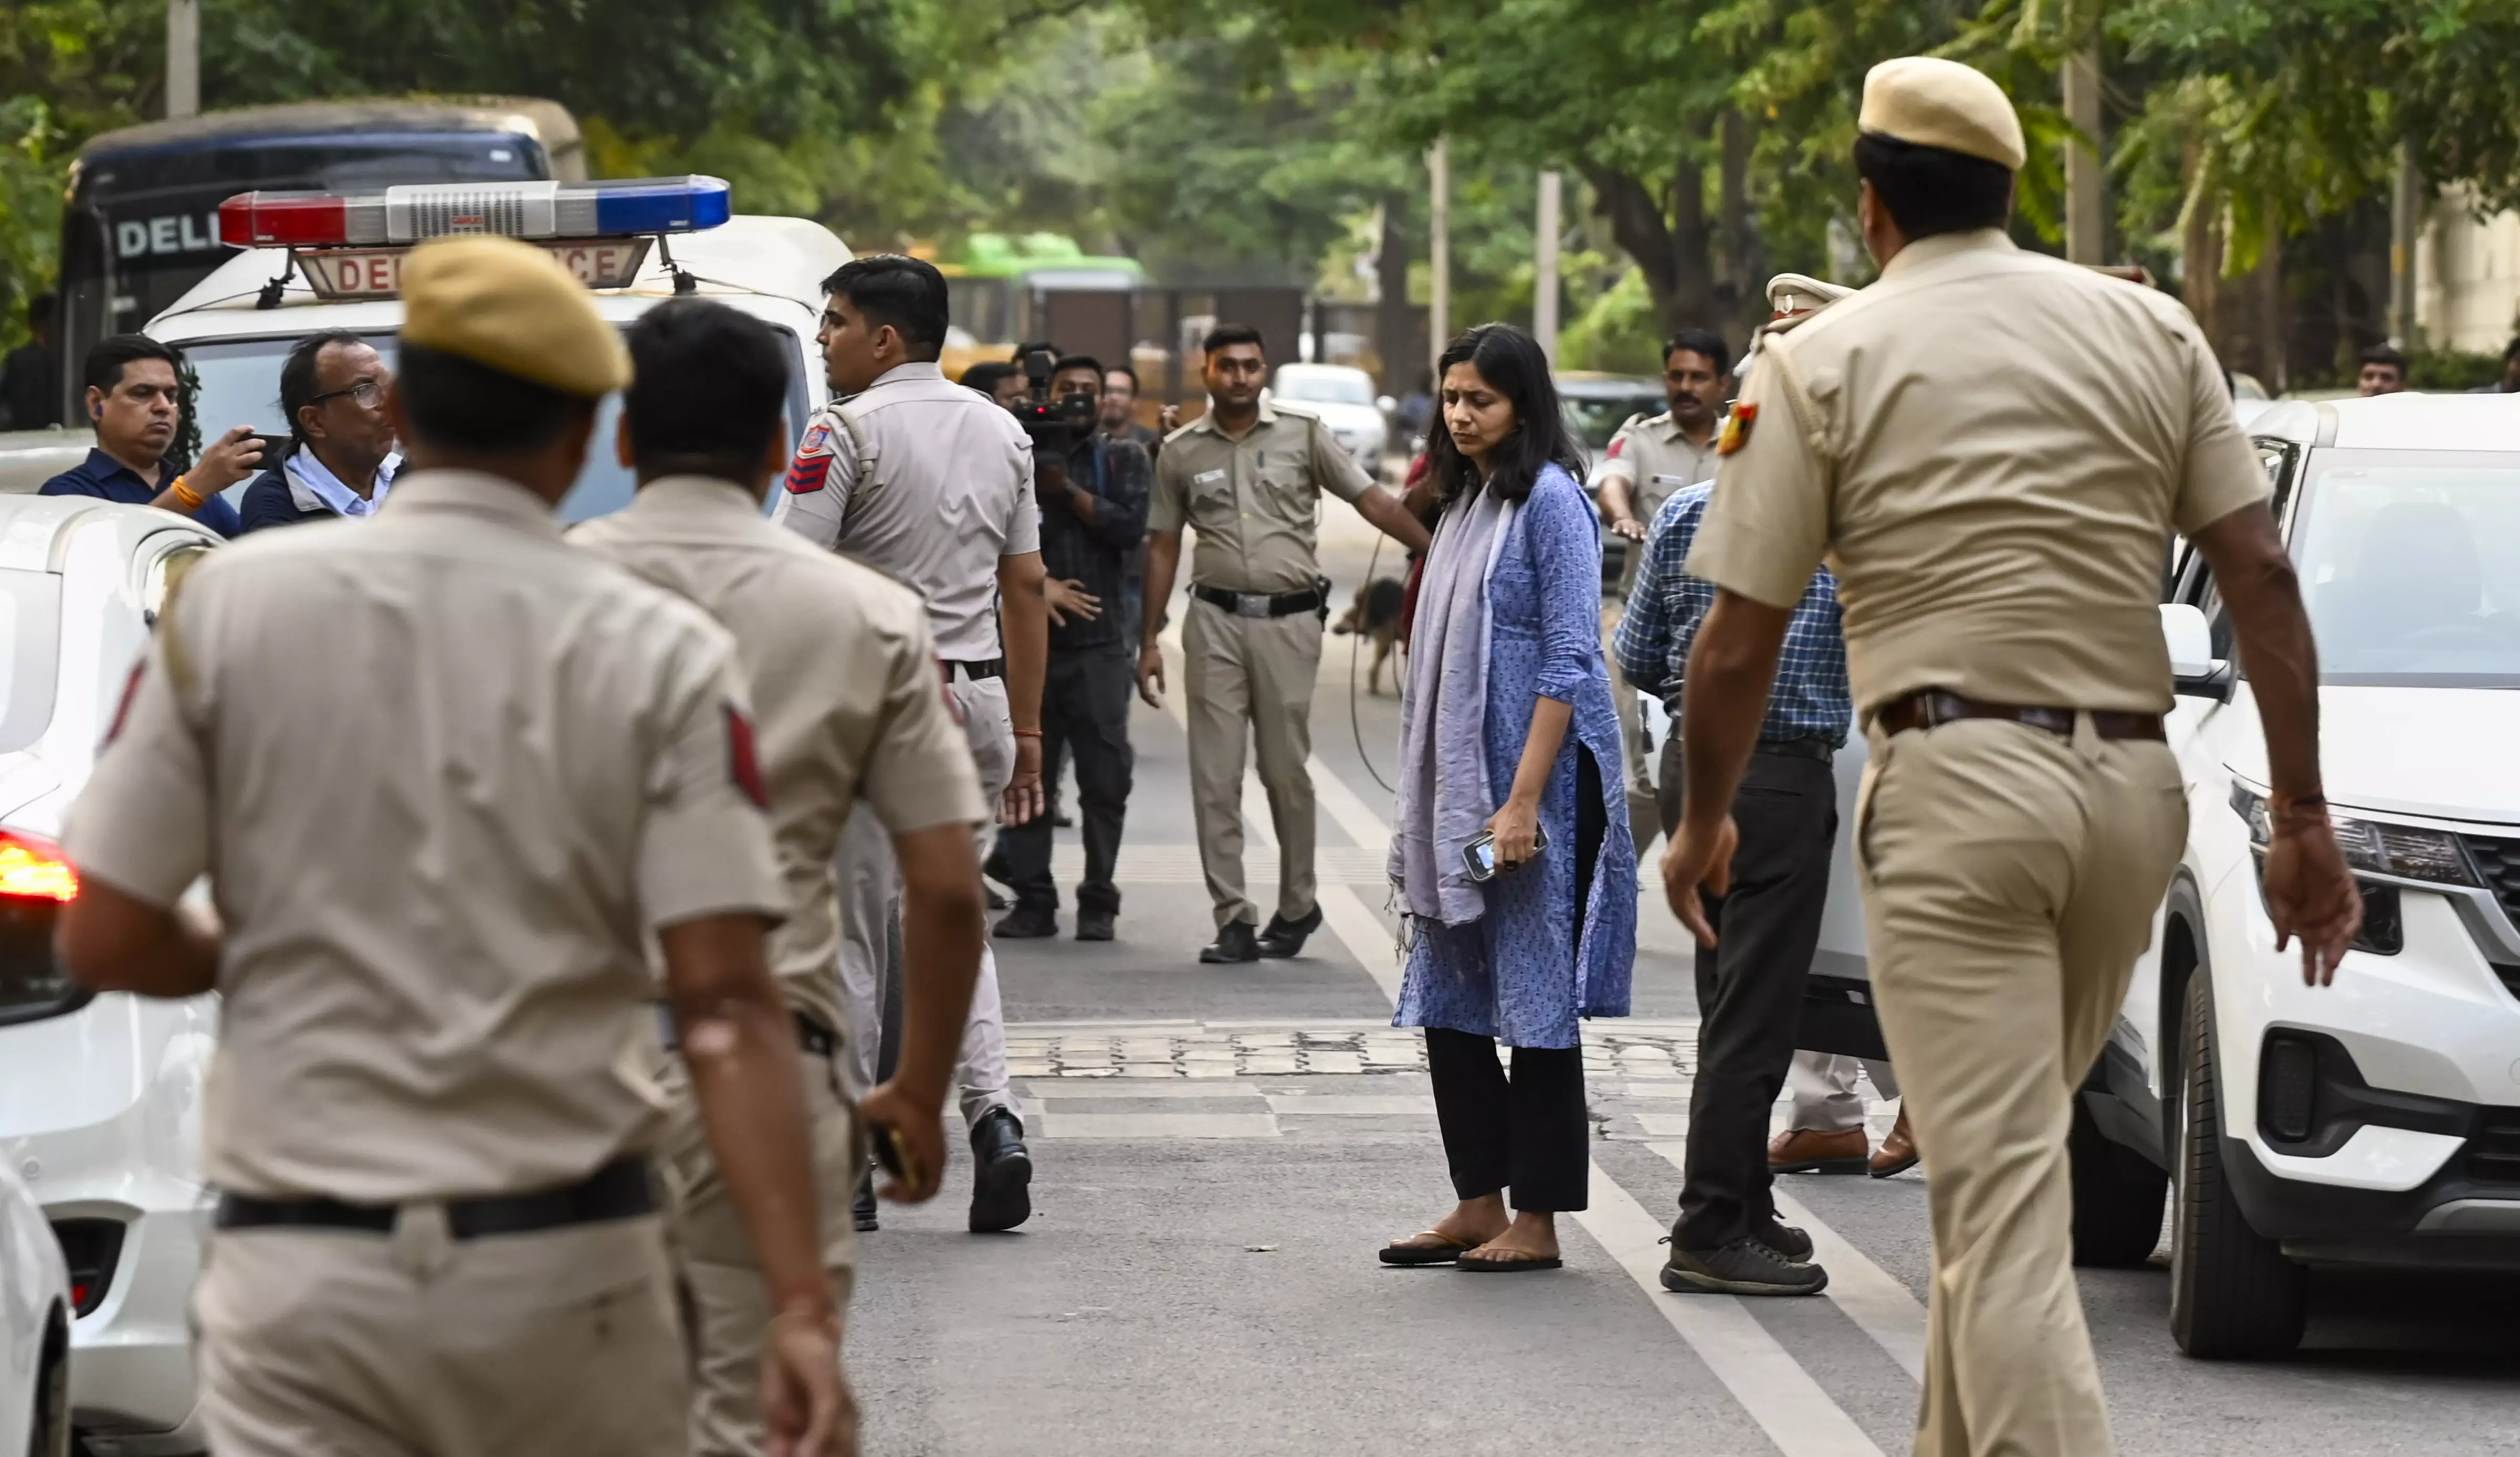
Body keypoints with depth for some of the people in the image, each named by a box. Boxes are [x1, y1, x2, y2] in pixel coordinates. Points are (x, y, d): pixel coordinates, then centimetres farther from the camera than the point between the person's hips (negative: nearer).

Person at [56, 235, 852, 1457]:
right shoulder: (662, 654, -3)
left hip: (301, 1269, 0)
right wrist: (803, 1308, -13)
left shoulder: (229, 601, -2)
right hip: (566, 1265, 0)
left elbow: (105, 941, -1)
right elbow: (726, 1003, -11)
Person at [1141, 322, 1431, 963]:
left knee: (1287, 772, 4)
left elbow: (1372, 501, 1)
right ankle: (1234, 919, 1)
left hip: (1289, 619, -1)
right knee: (1215, 777, -2)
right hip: (1216, 621, 2)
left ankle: (1297, 905, 21)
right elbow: (1163, 548, 12)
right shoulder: (1182, 451, 6)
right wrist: (1149, 641, 9)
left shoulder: (1303, 433, 1)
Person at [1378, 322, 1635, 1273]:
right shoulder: (1465, 502, 15)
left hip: (1535, 776, -9)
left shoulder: (1549, 500, -10)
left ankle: (1538, 1220, 3)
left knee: (1535, 998, -3)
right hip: (1460, 780, 9)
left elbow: (1570, 659, -15)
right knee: (1449, 999, 9)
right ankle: (1479, 1203, 17)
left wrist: (1523, 800, -20)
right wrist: (1429, 803, 15)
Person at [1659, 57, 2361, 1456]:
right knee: (2014, 1161, 21)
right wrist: (2304, 815, 4)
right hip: (2134, 782, 5)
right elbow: (2262, 572, 2)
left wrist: (1705, 822, 15)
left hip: (1957, 779, -5)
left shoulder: (1827, 359, 0)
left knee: (2003, 1194, -8)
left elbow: (1738, 643, 0)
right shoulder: (2154, 329, 9)